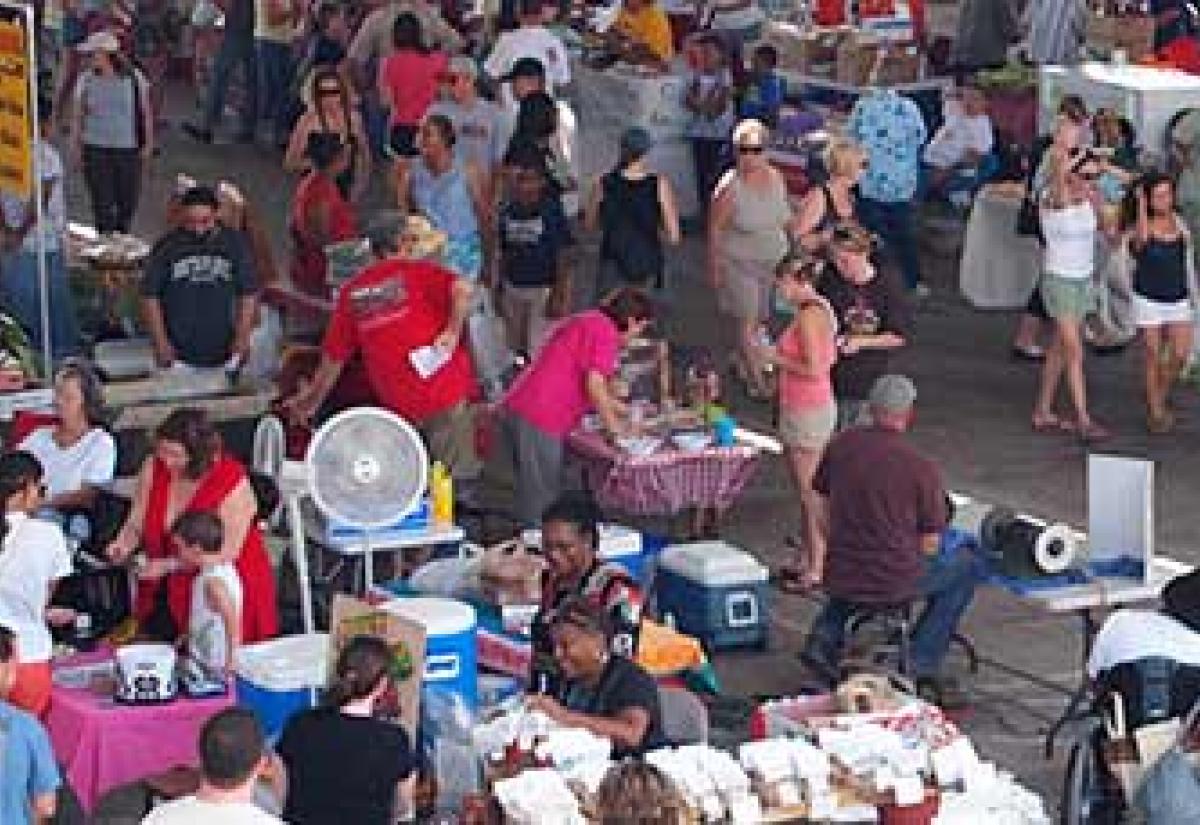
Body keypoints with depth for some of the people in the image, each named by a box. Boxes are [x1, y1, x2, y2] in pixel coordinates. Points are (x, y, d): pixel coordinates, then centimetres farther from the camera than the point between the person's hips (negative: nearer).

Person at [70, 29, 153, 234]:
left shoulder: (134, 78, -3)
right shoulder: (86, 80, -2)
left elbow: (145, 112, 6)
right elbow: (78, 115, 6)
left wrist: (148, 142, 5)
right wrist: (76, 145, 4)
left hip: (128, 148, 1)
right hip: (96, 148, -1)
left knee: (128, 202, 9)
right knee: (102, 203, -4)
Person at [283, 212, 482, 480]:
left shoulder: (352, 292, 11)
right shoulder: (417, 272, -3)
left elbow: (334, 357, 16)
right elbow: (464, 289, -23)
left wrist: (314, 398, 27)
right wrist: (454, 330, -11)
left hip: (398, 405, 5)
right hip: (446, 393, -5)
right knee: (459, 477, -1)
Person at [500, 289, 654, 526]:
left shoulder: (585, 321, 24)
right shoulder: (605, 330, -7)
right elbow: (594, 384, -13)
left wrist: (619, 408, 36)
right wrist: (613, 424, 0)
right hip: (539, 419, -10)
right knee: (541, 498, -6)